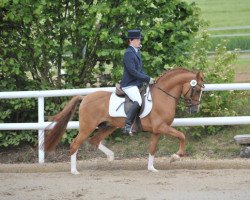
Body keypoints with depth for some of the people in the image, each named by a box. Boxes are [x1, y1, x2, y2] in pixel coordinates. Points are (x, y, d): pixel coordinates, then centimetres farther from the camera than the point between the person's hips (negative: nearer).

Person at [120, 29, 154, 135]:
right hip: (129, 84, -11)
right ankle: (127, 125, -28)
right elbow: (132, 71, -21)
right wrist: (147, 79, -19)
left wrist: (148, 79, 8)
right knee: (138, 101, -29)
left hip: (137, 83, 11)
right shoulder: (129, 54, -14)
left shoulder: (137, 52, 17)